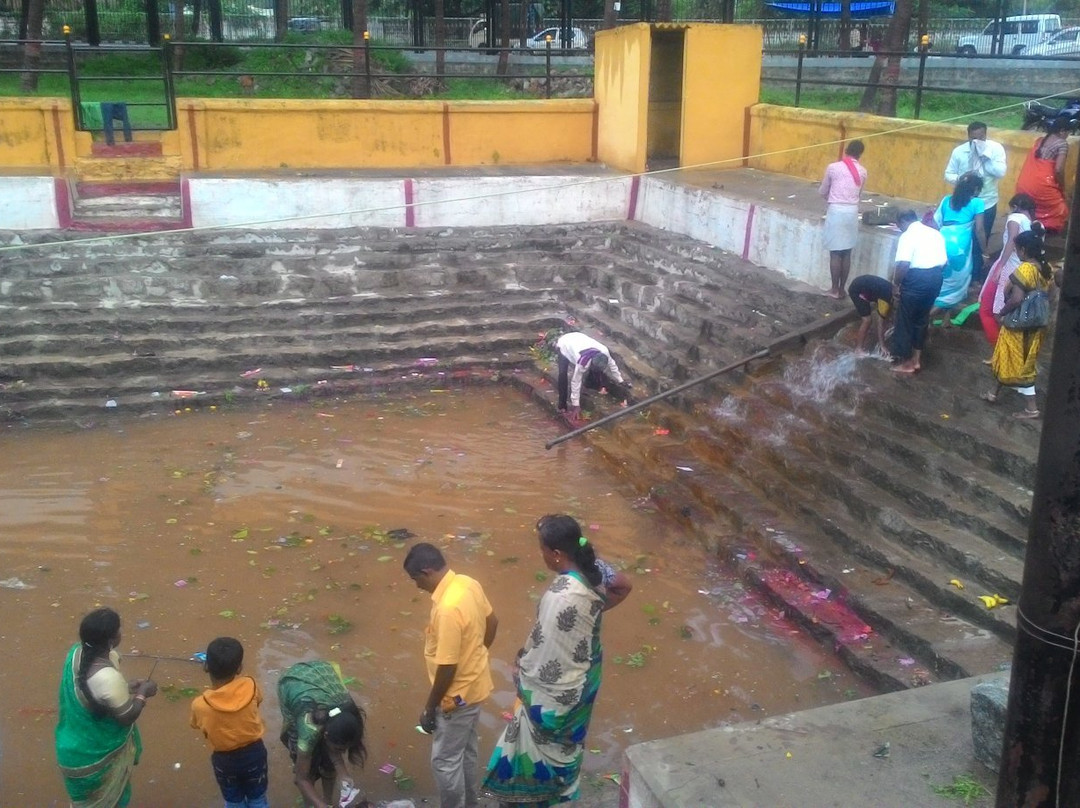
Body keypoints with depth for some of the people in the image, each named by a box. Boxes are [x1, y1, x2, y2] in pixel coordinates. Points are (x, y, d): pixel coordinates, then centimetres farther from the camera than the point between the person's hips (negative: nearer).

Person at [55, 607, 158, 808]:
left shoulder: (78, 652, -13)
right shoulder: (107, 678, -39)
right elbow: (128, 716, -24)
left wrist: (128, 687, 4)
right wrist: (142, 693, -9)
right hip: (97, 753, -7)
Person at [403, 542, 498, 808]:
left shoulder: (448, 608, -33)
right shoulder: (468, 583, -6)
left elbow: (447, 668, -27)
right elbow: (492, 622, 10)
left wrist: (429, 708, -14)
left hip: (459, 694, -9)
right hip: (475, 684, 9)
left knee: (445, 760, 9)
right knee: (466, 749, 26)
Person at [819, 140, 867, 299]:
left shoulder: (833, 167, -3)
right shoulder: (862, 172, 6)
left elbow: (822, 191, 8)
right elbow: (858, 194, 17)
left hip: (836, 211, -4)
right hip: (852, 212, 4)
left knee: (835, 253, 2)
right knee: (847, 253, 9)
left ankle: (834, 290, 6)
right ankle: (842, 289, 14)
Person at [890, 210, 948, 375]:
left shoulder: (908, 236, -8)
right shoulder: (936, 233, 16)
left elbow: (903, 264, -19)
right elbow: (944, 262, 13)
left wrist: (896, 283, -9)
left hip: (917, 279, -8)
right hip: (935, 278, 8)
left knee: (905, 320, 6)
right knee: (922, 318, 19)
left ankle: (906, 362, 12)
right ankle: (916, 359, 25)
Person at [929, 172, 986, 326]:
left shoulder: (947, 200, 19)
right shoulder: (976, 203, 6)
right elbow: (979, 231, 2)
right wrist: (985, 252, 12)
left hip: (941, 243, 5)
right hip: (959, 247, -5)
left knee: (944, 282, 18)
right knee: (956, 284, 8)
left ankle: (946, 318, 17)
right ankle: (928, 314, -4)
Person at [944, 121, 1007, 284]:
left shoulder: (996, 148, -10)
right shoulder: (959, 151, -6)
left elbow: (1001, 172, -20)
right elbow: (948, 174, -1)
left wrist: (985, 155, -24)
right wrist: (961, 178, -22)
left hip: (987, 203, -1)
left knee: (980, 241, 9)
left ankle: (975, 275, 24)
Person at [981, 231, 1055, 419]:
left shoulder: (1025, 269, -23)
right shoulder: (1046, 269, 3)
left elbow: (1016, 299, -29)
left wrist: (1002, 312, -13)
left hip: (1019, 326, -8)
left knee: (1018, 365, 3)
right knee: (1008, 361, 22)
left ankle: (1031, 408, 8)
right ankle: (995, 393, 36)